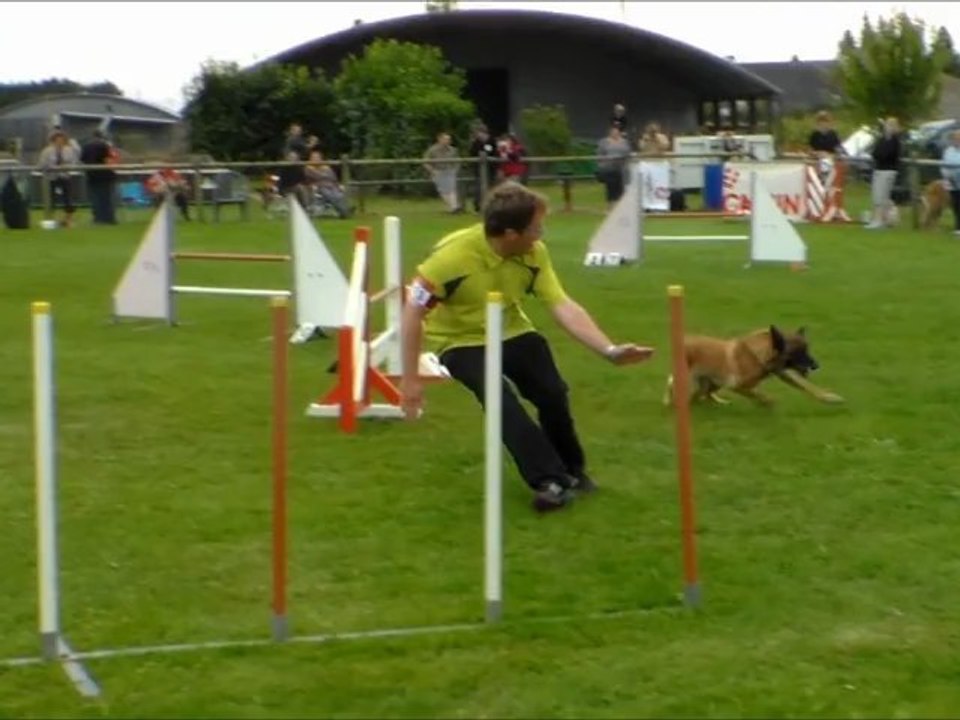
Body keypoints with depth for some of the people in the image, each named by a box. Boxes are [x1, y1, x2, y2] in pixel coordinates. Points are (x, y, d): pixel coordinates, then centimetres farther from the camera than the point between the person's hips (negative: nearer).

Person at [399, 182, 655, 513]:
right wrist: (410, 379, -22)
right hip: (461, 340, -4)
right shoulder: (454, 255, -30)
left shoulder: (534, 253, -16)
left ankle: (571, 469, 16)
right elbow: (413, 310, -24)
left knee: (553, 392, -12)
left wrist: (609, 350, -29)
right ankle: (549, 481, -17)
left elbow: (563, 306, -18)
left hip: (510, 332, 4)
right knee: (502, 401, -28)